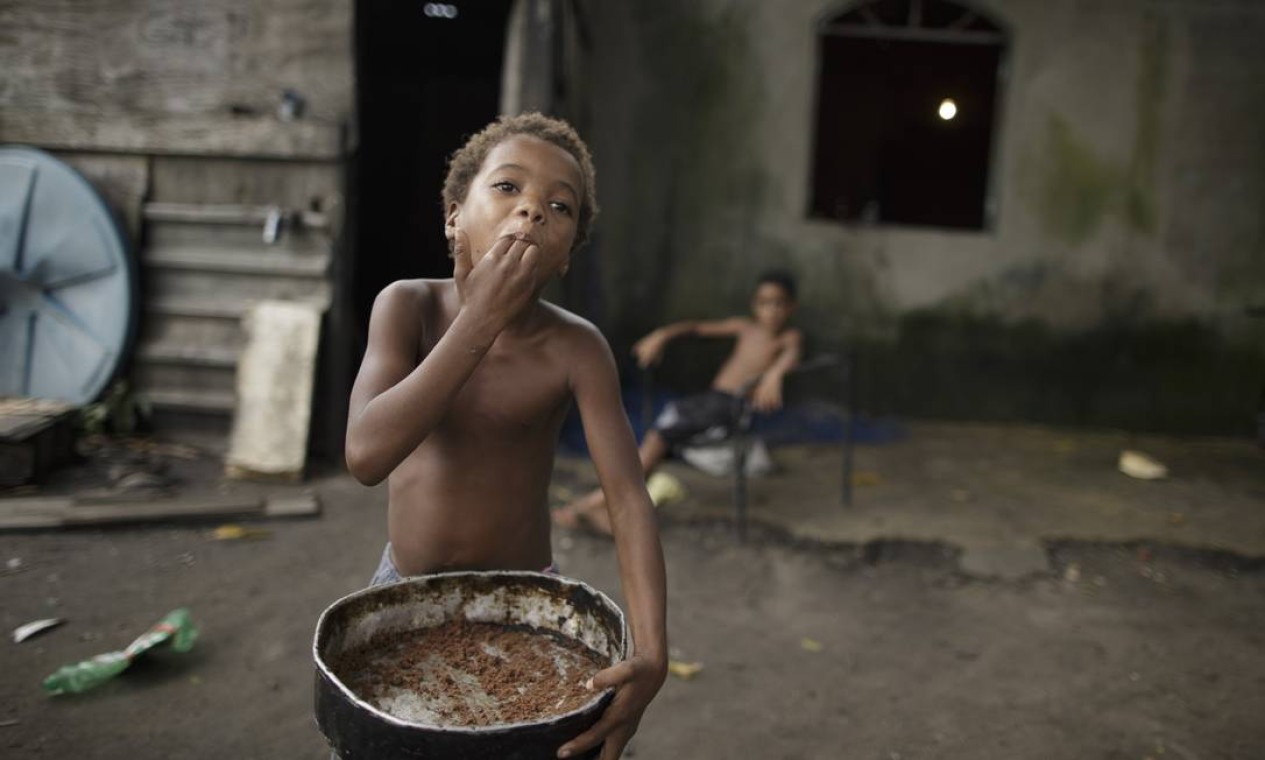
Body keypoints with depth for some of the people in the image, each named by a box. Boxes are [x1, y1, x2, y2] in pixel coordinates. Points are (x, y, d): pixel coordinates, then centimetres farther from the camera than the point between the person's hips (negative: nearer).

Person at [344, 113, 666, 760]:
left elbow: (628, 498, -23)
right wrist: (482, 318, -33)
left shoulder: (575, 349, -20)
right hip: (402, 592, 2)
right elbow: (366, 455, -30)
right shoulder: (407, 305, -17)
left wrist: (650, 654, -36)